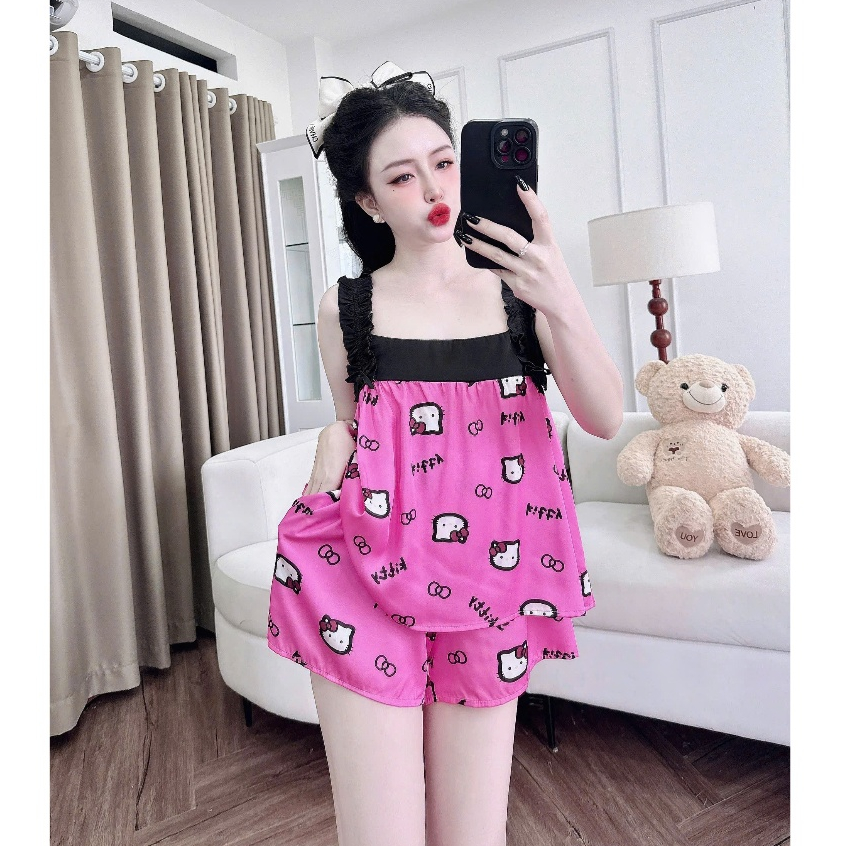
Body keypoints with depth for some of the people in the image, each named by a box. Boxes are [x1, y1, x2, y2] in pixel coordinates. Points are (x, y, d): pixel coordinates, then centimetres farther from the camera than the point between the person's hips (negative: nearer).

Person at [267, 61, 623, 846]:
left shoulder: (520, 287, 0)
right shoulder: (345, 308, 1)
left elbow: (605, 419, -8)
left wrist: (563, 303, -23)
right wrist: (333, 440, -8)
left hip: (490, 581, 1)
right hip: (369, 577, 0)